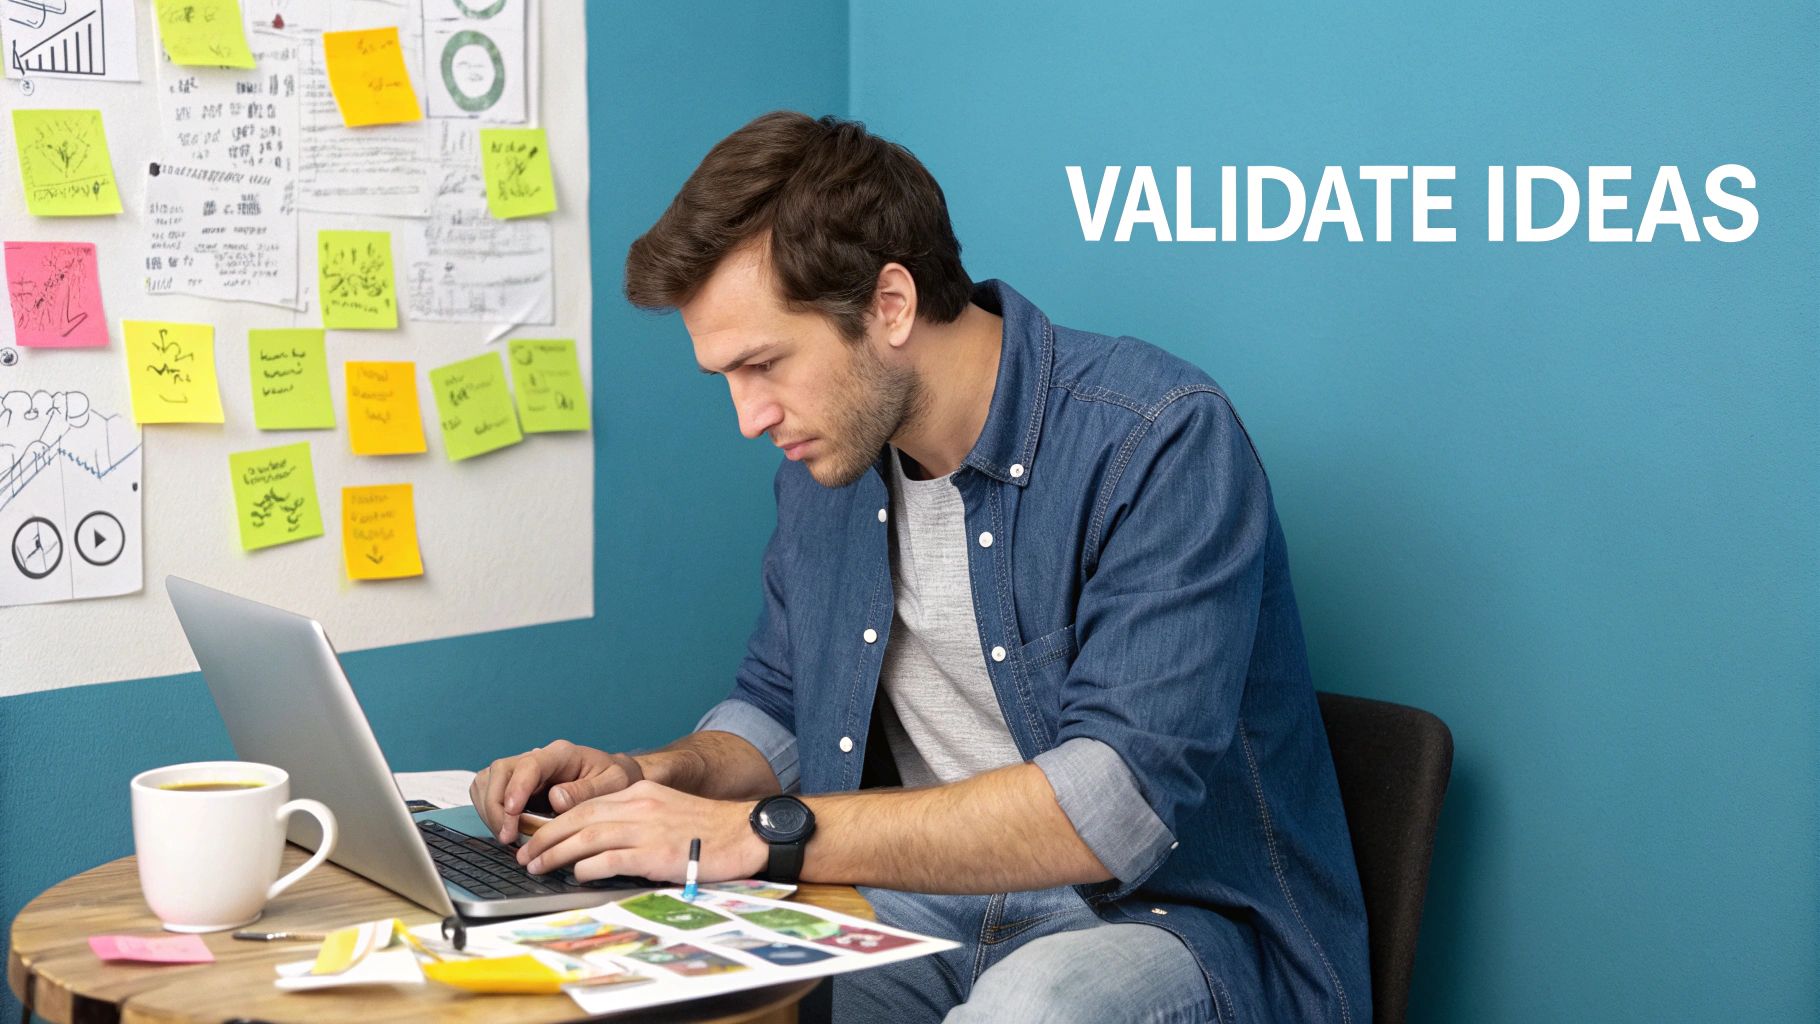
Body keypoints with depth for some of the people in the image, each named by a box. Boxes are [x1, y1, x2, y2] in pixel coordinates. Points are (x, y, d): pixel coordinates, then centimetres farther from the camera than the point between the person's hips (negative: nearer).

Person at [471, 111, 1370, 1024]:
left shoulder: (1159, 441, -19)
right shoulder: (824, 460, 5)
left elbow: (1119, 803, -28)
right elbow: (777, 709, 19)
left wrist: (760, 834, -28)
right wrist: (654, 778, -4)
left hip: (1164, 913, -5)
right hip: (923, 912, 6)